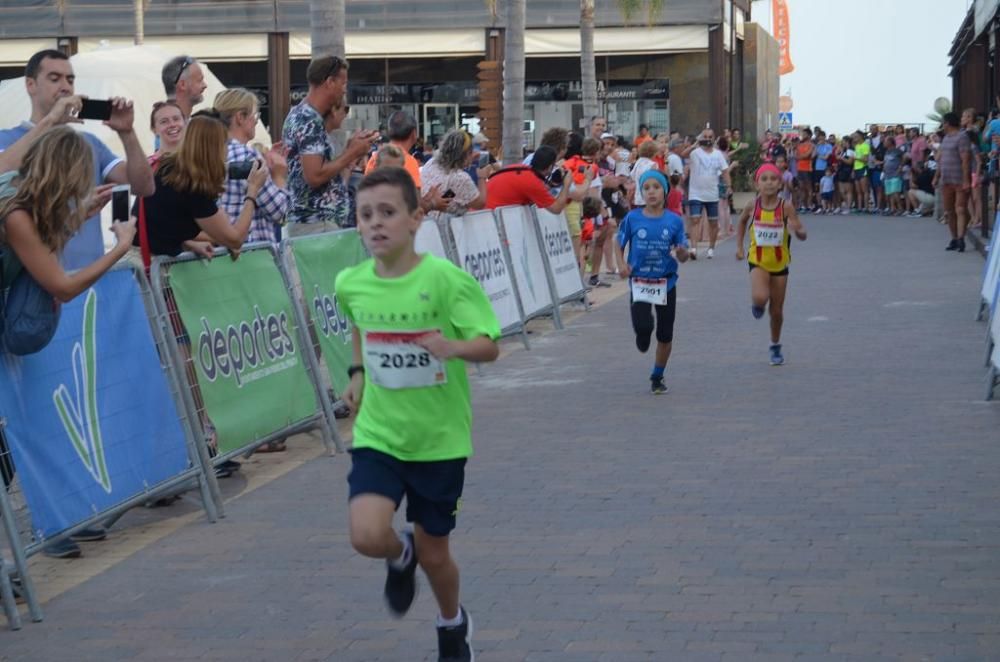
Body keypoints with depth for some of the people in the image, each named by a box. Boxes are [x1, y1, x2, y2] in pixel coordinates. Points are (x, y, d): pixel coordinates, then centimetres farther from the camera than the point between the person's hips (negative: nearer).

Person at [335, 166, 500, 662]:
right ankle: (401, 557, 19)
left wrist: (454, 347, -36)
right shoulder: (350, 284, -4)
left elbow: (490, 346, -17)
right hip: (378, 435, 2)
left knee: (434, 554, 9)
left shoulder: (447, 280, -17)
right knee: (367, 537, -19)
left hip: (439, 439, -2)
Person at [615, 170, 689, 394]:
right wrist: (623, 264, -12)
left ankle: (657, 377, 29)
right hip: (639, 282, -1)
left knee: (665, 336, 8)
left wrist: (681, 253, -23)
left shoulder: (674, 221, -4)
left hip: (666, 284, 1)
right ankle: (643, 335, 18)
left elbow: (683, 256, 0)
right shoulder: (632, 218, -5)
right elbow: (620, 244, 6)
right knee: (643, 326, -22)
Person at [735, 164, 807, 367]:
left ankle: (776, 347, 33)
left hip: (780, 264, 0)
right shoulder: (753, 206, -9)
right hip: (758, 261, 0)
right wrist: (739, 246, 8)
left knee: (776, 310, 10)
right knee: (760, 298, -27)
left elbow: (802, 236, -15)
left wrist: (797, 230, -38)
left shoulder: (786, 207, -14)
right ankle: (757, 305, 12)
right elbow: (742, 221, 13)